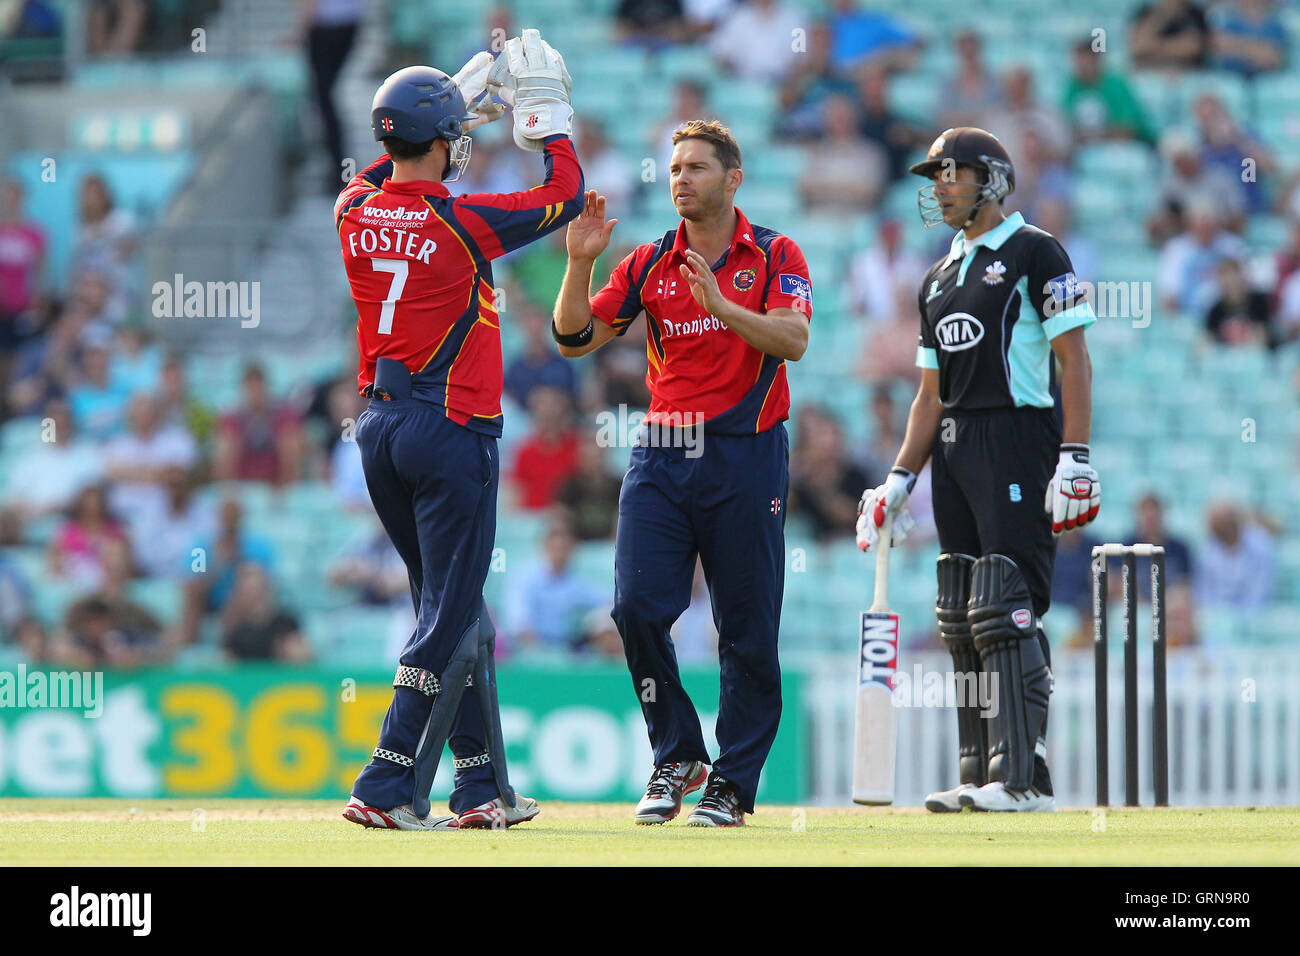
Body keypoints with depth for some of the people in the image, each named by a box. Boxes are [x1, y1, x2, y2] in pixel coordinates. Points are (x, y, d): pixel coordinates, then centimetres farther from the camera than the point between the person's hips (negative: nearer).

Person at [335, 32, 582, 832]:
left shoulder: (357, 213, 2)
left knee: (454, 609, 16)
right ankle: (387, 791, -9)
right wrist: (546, 107, 11)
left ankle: (485, 787, 19)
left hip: (378, 427, 7)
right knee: (450, 615, -2)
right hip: (450, 429, -7)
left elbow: (394, 171, 26)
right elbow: (565, 194, -2)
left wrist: (469, 96, 30)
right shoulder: (461, 222, -14)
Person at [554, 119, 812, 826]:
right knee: (637, 607, -8)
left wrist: (719, 304, -27)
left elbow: (794, 339, -15)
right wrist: (580, 263, -8)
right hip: (661, 455, 3)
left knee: (747, 630, -1)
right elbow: (574, 339, 6)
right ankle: (677, 759, 9)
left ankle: (733, 783, 7)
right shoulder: (648, 264, 11)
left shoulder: (773, 256, 1)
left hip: (745, 456, -3)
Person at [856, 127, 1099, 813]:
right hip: (953, 449, 8)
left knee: (1005, 610, -15)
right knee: (961, 621, 6)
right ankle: (980, 773, 9)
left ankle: (1023, 777, -17)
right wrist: (900, 480, 14)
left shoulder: (1033, 253, -1)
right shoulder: (939, 279, 22)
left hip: (1018, 437, -8)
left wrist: (1074, 459, -17)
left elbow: (1074, 359, -9)